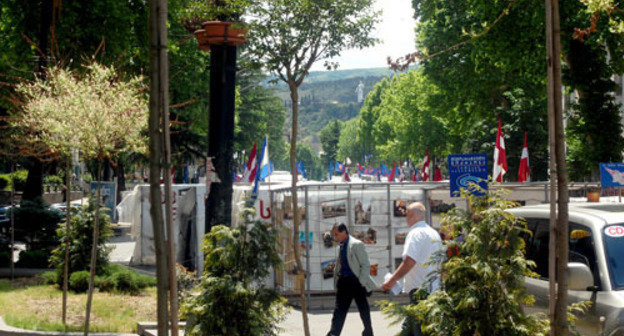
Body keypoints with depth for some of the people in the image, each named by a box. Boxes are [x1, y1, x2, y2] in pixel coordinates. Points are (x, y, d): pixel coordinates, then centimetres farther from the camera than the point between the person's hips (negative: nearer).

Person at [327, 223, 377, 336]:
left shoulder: (356, 245, -10)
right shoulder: (339, 248, 13)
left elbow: (366, 265, -11)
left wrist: (361, 282, -15)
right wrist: (336, 284, 11)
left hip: (356, 281, -6)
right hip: (343, 282, 6)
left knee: (364, 310, 6)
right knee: (339, 310, 2)